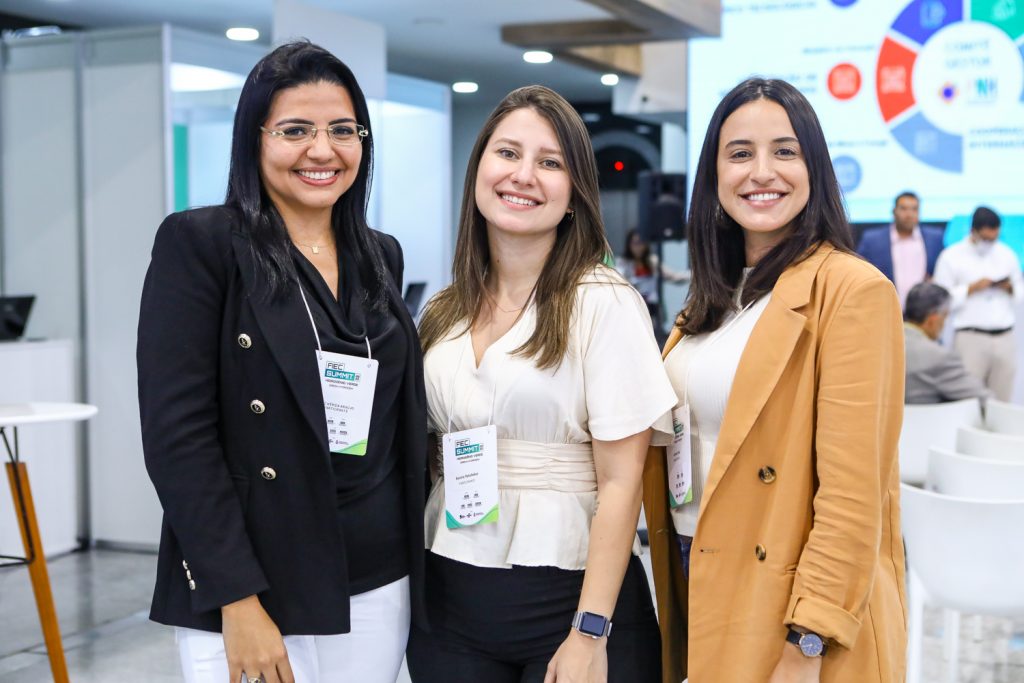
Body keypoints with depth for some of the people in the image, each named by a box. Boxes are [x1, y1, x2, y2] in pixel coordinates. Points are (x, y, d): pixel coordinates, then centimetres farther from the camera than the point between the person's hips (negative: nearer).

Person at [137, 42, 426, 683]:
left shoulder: (382, 256, 9)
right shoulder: (197, 243, -7)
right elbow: (177, 435, -13)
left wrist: (417, 558, 9)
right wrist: (238, 602, -17)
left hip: (380, 590, 5)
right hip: (249, 592, -5)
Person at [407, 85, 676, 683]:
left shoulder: (605, 303, -8)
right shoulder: (445, 314, 7)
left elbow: (620, 482, -11)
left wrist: (589, 634, -16)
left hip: (566, 594, -4)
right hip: (448, 599, 5)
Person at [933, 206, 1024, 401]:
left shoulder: (1007, 254, 15)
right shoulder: (951, 257, 2)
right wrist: (973, 288, -11)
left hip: (1005, 338, 4)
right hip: (971, 338, -4)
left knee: (1001, 401, 2)